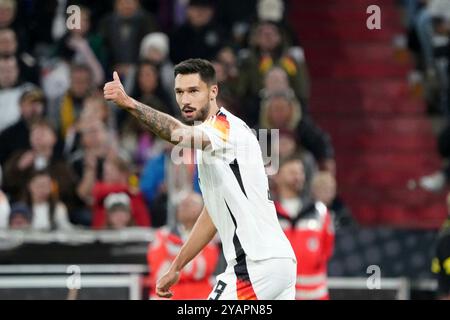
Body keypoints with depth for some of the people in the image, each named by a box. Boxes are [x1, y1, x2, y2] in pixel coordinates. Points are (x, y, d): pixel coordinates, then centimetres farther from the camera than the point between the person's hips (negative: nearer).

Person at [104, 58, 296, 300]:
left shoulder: (227, 127, -11)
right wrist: (176, 268, 27)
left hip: (257, 267, -10)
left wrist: (129, 103, -46)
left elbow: (179, 134, -34)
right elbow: (214, 213, 26)